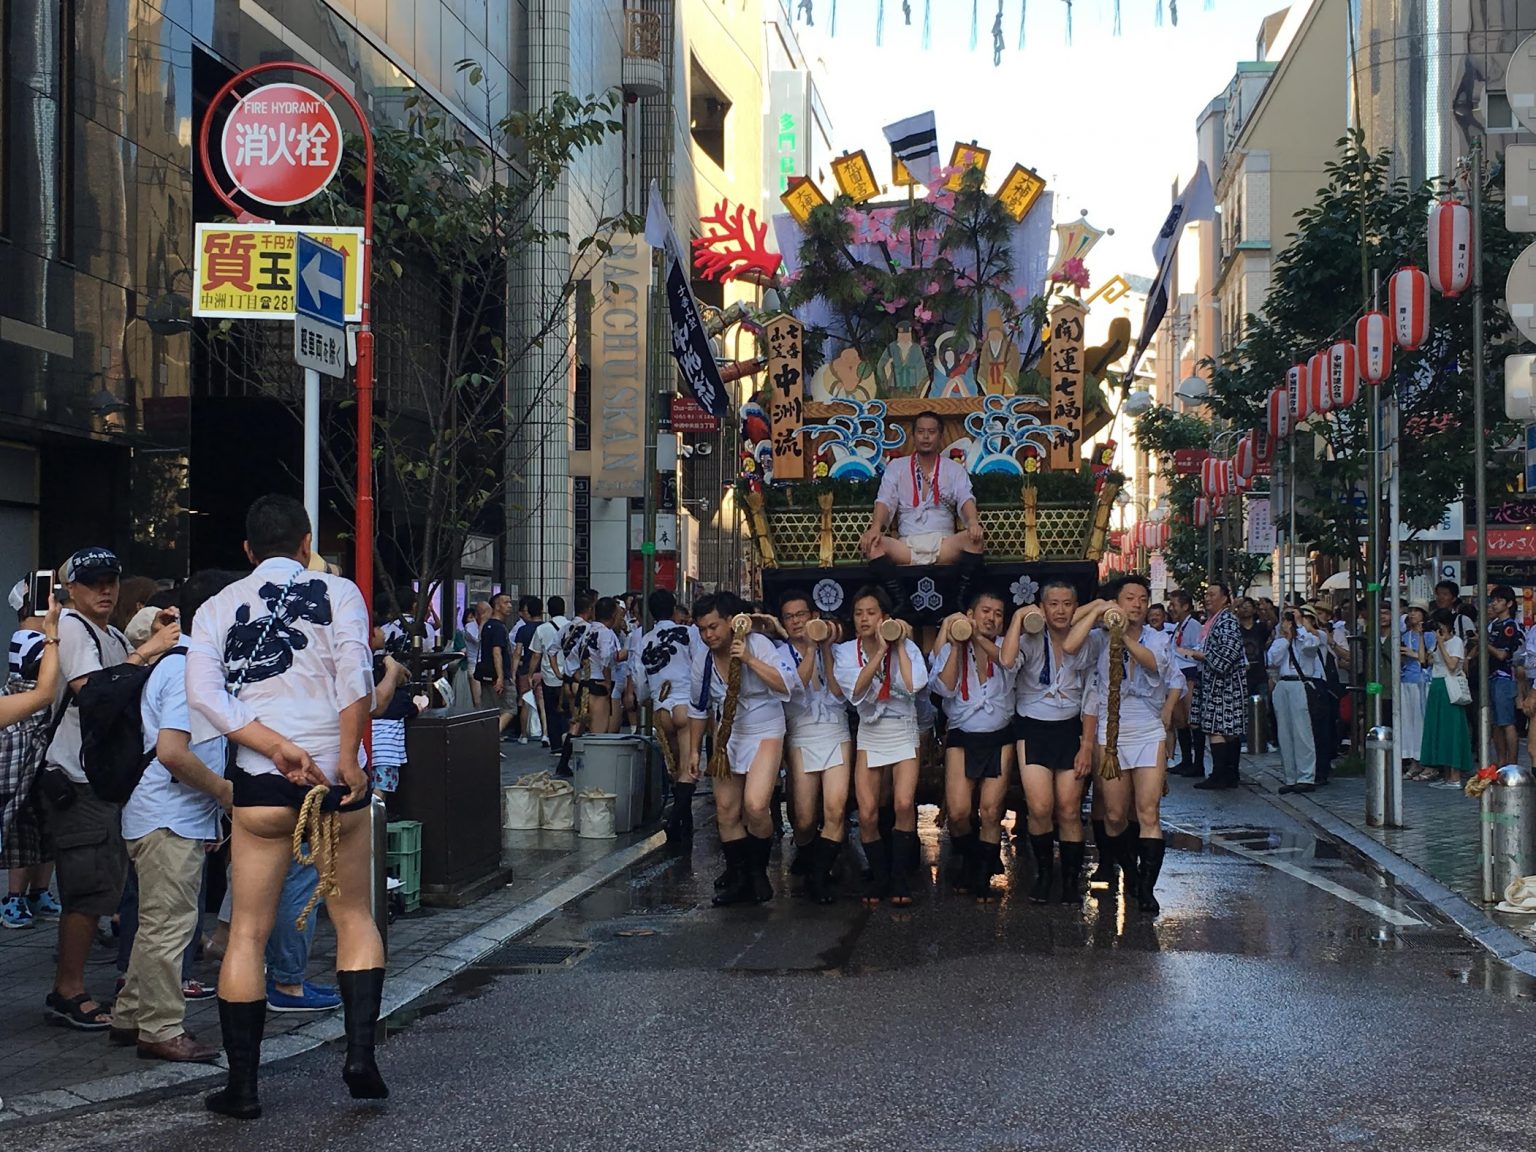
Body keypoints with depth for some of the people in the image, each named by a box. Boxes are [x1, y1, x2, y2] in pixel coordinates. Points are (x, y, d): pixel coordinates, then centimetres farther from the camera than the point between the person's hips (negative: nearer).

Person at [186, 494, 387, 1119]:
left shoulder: (217, 607, 9)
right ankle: (360, 1055, 1)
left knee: (248, 930, 7)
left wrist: (279, 748, -11)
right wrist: (347, 759, -9)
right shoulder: (337, 592, 3)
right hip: (334, 774, -1)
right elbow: (356, 677, -13)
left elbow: (204, 695, -6)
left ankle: (242, 1083, 8)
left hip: (259, 777, 1)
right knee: (354, 915, 13)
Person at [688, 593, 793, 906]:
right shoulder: (702, 656, -1)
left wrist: (749, 660, -30)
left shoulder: (757, 644, -15)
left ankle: (759, 871, 3)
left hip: (764, 733, -6)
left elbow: (786, 686, -25)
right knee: (726, 811, 6)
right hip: (727, 737, 6)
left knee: (755, 807, -20)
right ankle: (739, 880, 18)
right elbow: (698, 706, 12)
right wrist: (694, 749, 14)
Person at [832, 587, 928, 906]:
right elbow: (856, 690, -19)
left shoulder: (905, 646, -8)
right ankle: (878, 876, 12)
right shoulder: (845, 652, -3)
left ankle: (898, 875, -2)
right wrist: (880, 651, -21)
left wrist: (899, 645, -19)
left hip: (903, 732, -2)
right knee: (867, 813, -8)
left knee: (904, 804, -19)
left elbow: (914, 684, -25)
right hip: (869, 734, 2)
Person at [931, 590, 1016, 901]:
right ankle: (968, 860, 17)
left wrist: (978, 637, -21)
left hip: (999, 738, 1)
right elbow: (944, 687, -11)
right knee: (958, 812, -12)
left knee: (991, 811, -5)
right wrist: (956, 645, -12)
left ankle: (983, 877, 10)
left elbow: (1010, 661, -18)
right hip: (962, 738, -1)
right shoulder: (950, 649, 4)